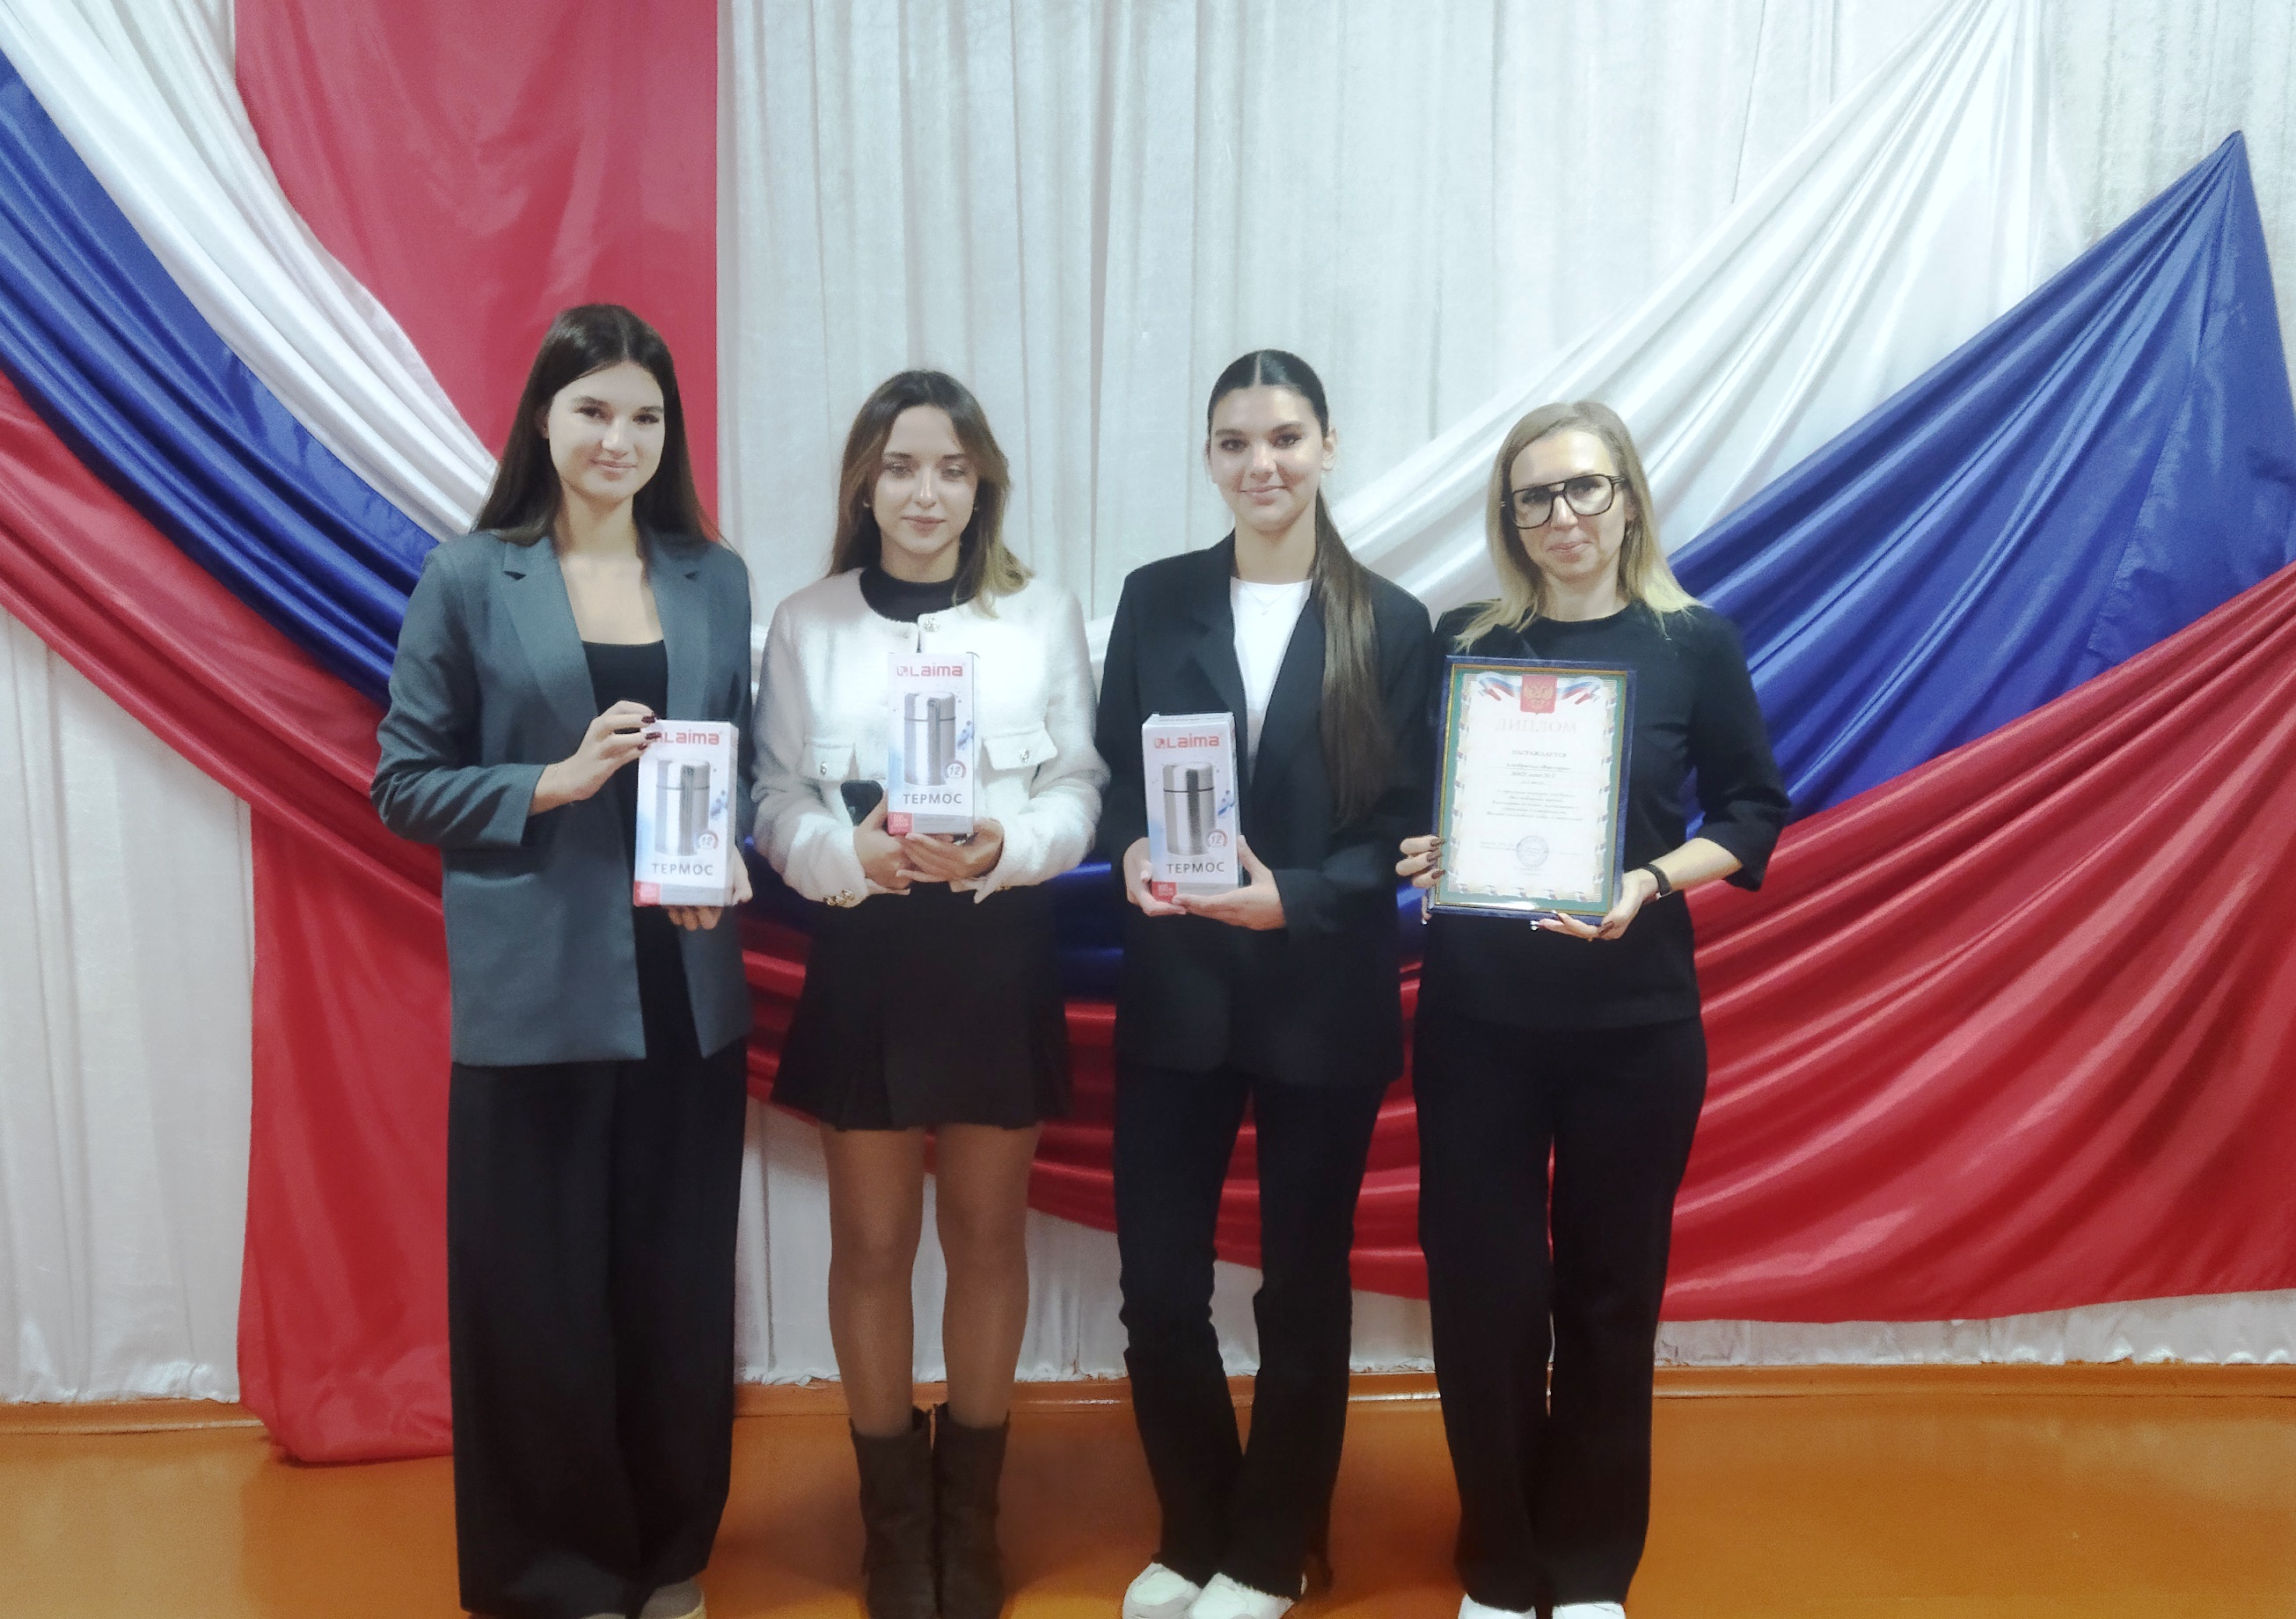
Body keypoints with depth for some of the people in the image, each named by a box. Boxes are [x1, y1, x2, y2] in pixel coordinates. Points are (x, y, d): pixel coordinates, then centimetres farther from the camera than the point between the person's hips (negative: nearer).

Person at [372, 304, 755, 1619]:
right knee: (540, 1292, 5)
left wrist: (726, 860, -7)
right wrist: (555, 782, -14)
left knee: (681, 1287, 9)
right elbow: (405, 785, 0)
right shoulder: (469, 579, 0)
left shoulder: (717, 580, 9)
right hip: (535, 994, -2)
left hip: (688, 991, 3)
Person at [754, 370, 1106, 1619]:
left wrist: (1002, 848, -20)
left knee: (987, 1235, 11)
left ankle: (971, 1514, 30)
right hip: (862, 953, 0)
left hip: (1000, 953, 0)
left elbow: (1080, 791, -1)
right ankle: (893, 1517, 28)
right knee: (872, 1242, 9)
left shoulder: (1043, 614, 0)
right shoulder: (808, 624, 3)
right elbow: (777, 802, 0)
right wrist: (851, 853, -20)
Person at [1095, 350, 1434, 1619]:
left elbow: (1400, 825, -4)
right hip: (1175, 990, 2)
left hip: (1325, 997, -1)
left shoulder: (1390, 624, -1)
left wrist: (1292, 897, -20)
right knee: (1156, 1283, 3)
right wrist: (1132, 854, -18)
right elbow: (1110, 777, 4)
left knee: (1303, 1285, 11)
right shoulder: (1155, 600, 4)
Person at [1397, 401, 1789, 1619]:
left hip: (1635, 1019, -1)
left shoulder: (1694, 643, 0)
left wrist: (1650, 884, -15)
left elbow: (1753, 811, 1)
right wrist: (1420, 855, -14)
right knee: (1482, 1290, 4)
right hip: (1476, 1017, 1)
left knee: (1610, 1292, 9)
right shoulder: (1461, 645, 4)